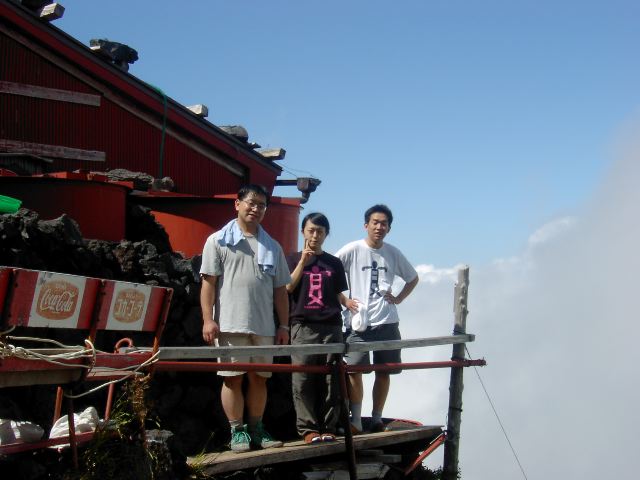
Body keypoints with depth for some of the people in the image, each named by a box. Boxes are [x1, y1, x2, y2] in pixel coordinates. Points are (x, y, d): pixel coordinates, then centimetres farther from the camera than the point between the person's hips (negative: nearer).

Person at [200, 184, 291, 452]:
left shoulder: (272, 247, 16)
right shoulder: (218, 241, 4)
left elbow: (280, 289, 15)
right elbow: (208, 282, -2)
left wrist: (284, 325, 10)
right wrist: (208, 319, -10)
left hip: (264, 326, 4)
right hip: (230, 324, -4)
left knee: (259, 378, 9)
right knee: (232, 378, -2)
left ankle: (256, 430, 18)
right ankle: (237, 431, 5)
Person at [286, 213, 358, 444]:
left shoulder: (334, 263, 17)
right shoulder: (294, 259, 13)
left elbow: (338, 294, 19)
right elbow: (288, 288, 0)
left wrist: (347, 302, -3)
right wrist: (303, 262, -6)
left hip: (331, 326, 2)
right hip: (303, 326, -2)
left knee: (331, 380, -1)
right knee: (303, 380, -7)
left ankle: (328, 427, 5)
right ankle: (308, 428, -3)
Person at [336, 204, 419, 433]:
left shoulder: (393, 253, 8)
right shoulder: (352, 250, -3)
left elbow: (413, 278, 23)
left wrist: (398, 298, 10)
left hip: (387, 322, 3)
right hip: (359, 322, -3)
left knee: (384, 372, 7)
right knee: (353, 370, -8)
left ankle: (377, 419, 18)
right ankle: (355, 420, 2)